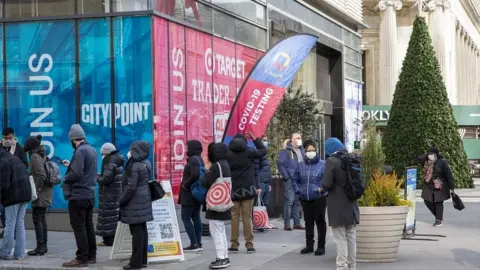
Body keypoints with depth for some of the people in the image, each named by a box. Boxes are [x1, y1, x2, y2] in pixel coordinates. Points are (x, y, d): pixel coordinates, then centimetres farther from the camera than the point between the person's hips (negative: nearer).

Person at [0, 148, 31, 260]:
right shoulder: (15, 159, 18)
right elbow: (25, 176, 20)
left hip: (13, 196, -8)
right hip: (25, 195, 8)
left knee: (10, 224, -2)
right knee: (20, 224, 9)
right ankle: (20, 253, 9)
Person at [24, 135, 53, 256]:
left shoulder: (35, 157, -13)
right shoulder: (42, 156, 14)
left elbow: (41, 175, -22)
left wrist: (37, 189, -16)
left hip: (40, 193, -9)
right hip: (46, 192, 9)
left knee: (37, 219, -7)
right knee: (42, 219, 14)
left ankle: (40, 247, -8)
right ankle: (44, 245, 18)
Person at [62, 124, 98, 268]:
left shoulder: (80, 151, -17)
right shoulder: (92, 150, 11)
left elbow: (76, 173, -23)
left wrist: (66, 178, -5)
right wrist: (70, 165, 17)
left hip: (79, 195, -9)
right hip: (90, 194, 9)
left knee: (78, 227, -4)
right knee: (88, 225, 14)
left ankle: (82, 258, -3)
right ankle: (91, 255, 19)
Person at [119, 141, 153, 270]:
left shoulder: (135, 166, -17)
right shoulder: (146, 163, 11)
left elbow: (131, 187, -19)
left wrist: (121, 201, -10)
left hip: (135, 202, -9)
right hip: (143, 200, 9)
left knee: (136, 231, -7)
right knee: (142, 230, 11)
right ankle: (143, 260, 16)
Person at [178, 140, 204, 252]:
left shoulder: (193, 160, -17)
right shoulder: (199, 159, 13)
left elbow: (194, 175, -30)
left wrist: (185, 184, -18)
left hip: (190, 194, -10)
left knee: (185, 218, -5)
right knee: (196, 218, 12)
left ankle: (194, 244, -6)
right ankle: (198, 243, 14)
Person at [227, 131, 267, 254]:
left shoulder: (228, 154, 0)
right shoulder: (249, 152, -2)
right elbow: (263, 151, 13)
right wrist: (255, 139, 19)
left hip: (233, 190, 0)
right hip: (248, 189, 0)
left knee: (234, 217, 4)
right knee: (247, 217, 3)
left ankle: (234, 244, 3)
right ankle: (249, 244, 2)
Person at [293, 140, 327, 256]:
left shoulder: (323, 164, -6)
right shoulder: (301, 165, 6)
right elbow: (295, 180, 15)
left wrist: (322, 189, -17)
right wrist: (298, 190, 2)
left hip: (319, 198, -4)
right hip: (305, 198, 4)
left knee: (320, 221, 3)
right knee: (308, 221, 12)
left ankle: (321, 246, 10)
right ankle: (309, 245, 20)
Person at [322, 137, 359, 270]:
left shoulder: (331, 161, -14)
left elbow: (327, 184, -21)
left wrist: (322, 187, 0)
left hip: (338, 207, -6)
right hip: (351, 205, 6)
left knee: (340, 238, -2)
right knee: (351, 237, 14)